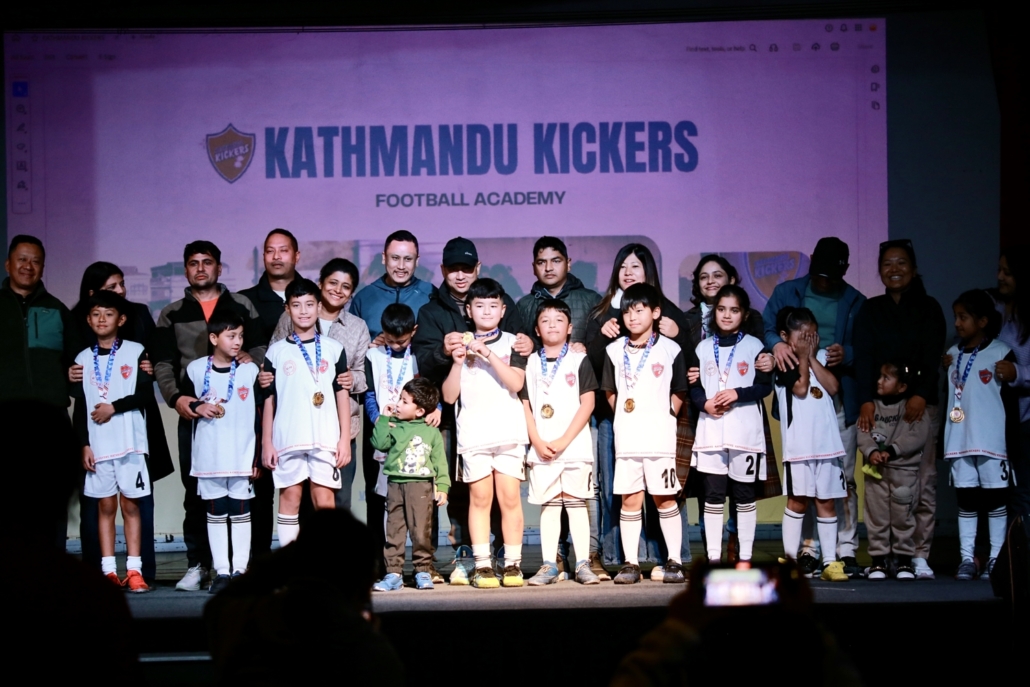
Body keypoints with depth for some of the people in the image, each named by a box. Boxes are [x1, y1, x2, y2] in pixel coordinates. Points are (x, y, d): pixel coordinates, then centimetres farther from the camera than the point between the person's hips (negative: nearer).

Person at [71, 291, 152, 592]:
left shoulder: (135, 352, 2)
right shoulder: (83, 359, 8)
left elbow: (145, 393, -4)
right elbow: (80, 407, 8)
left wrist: (113, 407, -11)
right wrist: (84, 444, 1)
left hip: (130, 441, -2)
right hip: (97, 444, 2)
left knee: (131, 505, 0)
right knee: (106, 506, 4)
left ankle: (134, 571, 1)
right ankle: (108, 571, 6)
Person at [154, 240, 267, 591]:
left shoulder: (242, 307, 13)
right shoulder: (171, 315, 13)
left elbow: (261, 349, 13)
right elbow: (163, 364, 7)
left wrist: (252, 360, -9)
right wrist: (175, 397, -8)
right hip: (193, 413, 1)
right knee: (195, 491, 1)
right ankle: (198, 565, 8)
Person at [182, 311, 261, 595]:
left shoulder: (250, 371, 0)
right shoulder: (196, 369, 1)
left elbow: (259, 416, 1)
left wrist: (258, 456, -2)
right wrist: (198, 408, -9)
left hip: (242, 456, -1)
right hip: (208, 456, 1)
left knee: (240, 513, 3)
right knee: (215, 514, 6)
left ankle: (240, 570, 9)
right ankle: (221, 571, 11)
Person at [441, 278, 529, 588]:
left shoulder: (512, 343, 9)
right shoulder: (461, 345, 10)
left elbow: (516, 382, -8)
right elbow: (449, 396, 6)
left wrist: (487, 354, -15)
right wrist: (457, 363, -9)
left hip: (508, 430, 0)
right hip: (473, 432, 0)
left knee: (510, 496, -4)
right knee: (480, 496, -4)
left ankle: (513, 564, 1)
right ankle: (482, 565, -1)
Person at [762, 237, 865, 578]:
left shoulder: (855, 302, 12)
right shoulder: (786, 293, 12)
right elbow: (764, 328, 5)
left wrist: (847, 355, -13)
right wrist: (776, 343, -17)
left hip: (839, 400, 0)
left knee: (843, 476, -2)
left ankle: (846, 549, 2)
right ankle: (808, 549, 7)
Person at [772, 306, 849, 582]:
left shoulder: (821, 356, 14)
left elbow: (833, 387, 0)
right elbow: (801, 388, -14)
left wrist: (812, 358, -2)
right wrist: (802, 357, -4)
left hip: (827, 441, 4)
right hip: (798, 442, -4)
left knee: (826, 501, 6)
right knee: (797, 499, -3)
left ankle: (830, 562, 9)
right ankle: (790, 559, 4)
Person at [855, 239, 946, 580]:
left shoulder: (929, 309, 9)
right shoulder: (870, 311, 12)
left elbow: (933, 356, -2)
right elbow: (863, 357, 1)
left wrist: (921, 395, -19)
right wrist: (865, 400, -15)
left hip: (919, 403, -1)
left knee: (923, 481, -6)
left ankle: (919, 555, -1)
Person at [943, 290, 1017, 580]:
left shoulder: (1000, 353, -5)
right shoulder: (953, 354, 11)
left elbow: (1010, 399, -5)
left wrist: (1011, 436, -9)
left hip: (991, 440, -5)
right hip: (959, 441, 5)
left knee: (995, 498, 1)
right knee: (965, 499, 7)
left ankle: (996, 558, 6)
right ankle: (966, 558, 10)